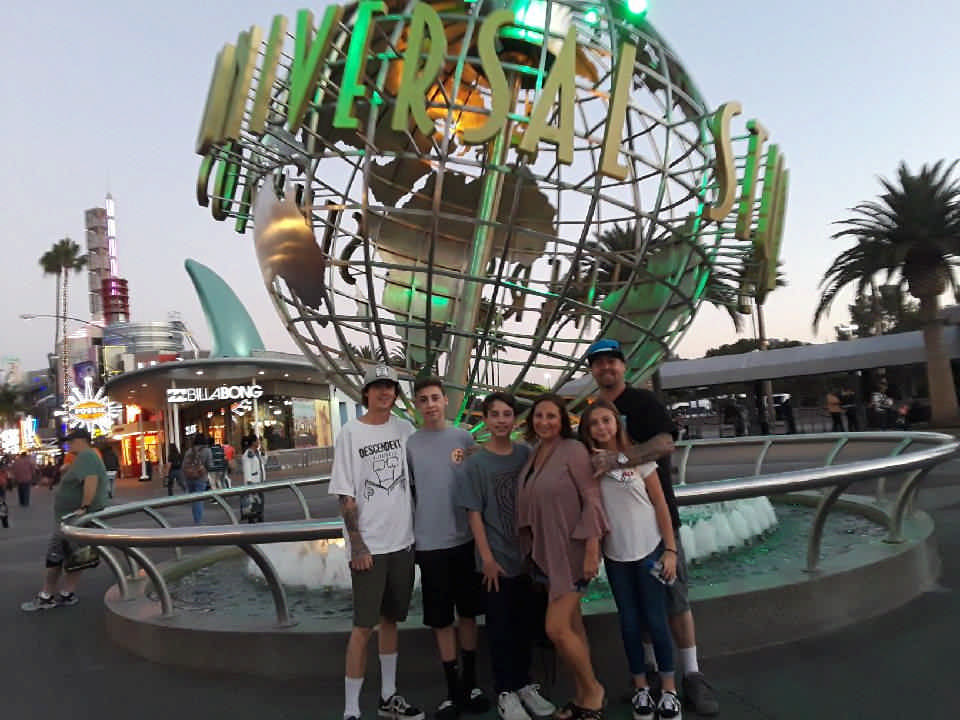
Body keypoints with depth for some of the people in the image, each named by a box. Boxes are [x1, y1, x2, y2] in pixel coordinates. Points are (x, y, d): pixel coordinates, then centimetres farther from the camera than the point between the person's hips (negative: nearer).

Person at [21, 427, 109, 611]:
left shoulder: (85, 456, -18)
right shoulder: (90, 456, 16)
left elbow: (91, 479, -33)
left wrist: (84, 507, -34)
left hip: (74, 517, -10)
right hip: (75, 518, 10)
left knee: (55, 555, 0)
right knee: (73, 554, 12)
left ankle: (46, 597, 9)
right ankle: (67, 594, 17)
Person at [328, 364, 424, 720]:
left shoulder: (404, 428, 4)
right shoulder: (350, 434, -7)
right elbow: (346, 495, -8)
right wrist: (357, 544, -12)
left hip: (402, 541, 4)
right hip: (368, 546, -4)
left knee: (390, 618, 15)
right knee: (364, 625, -2)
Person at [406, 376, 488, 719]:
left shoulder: (464, 438, 0)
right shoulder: (409, 444, -2)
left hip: (466, 539, 1)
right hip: (430, 544, -1)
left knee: (468, 614, 14)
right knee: (441, 621, 8)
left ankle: (471, 683, 29)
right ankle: (453, 690, 22)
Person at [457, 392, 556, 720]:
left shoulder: (527, 454, 0)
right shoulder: (476, 463, -9)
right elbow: (474, 513, -9)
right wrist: (487, 558, -11)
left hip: (531, 555, 4)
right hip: (499, 559, -3)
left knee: (529, 623, 14)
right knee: (501, 627, 7)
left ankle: (524, 683, 32)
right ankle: (505, 692, 23)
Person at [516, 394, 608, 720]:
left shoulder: (573, 450, -14)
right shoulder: (533, 454, 6)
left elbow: (591, 499, -16)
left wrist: (592, 551, -20)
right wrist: (532, 546, 11)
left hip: (571, 550, -7)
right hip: (545, 552, 7)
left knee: (556, 628, -8)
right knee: (571, 626, 15)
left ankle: (594, 689, 14)